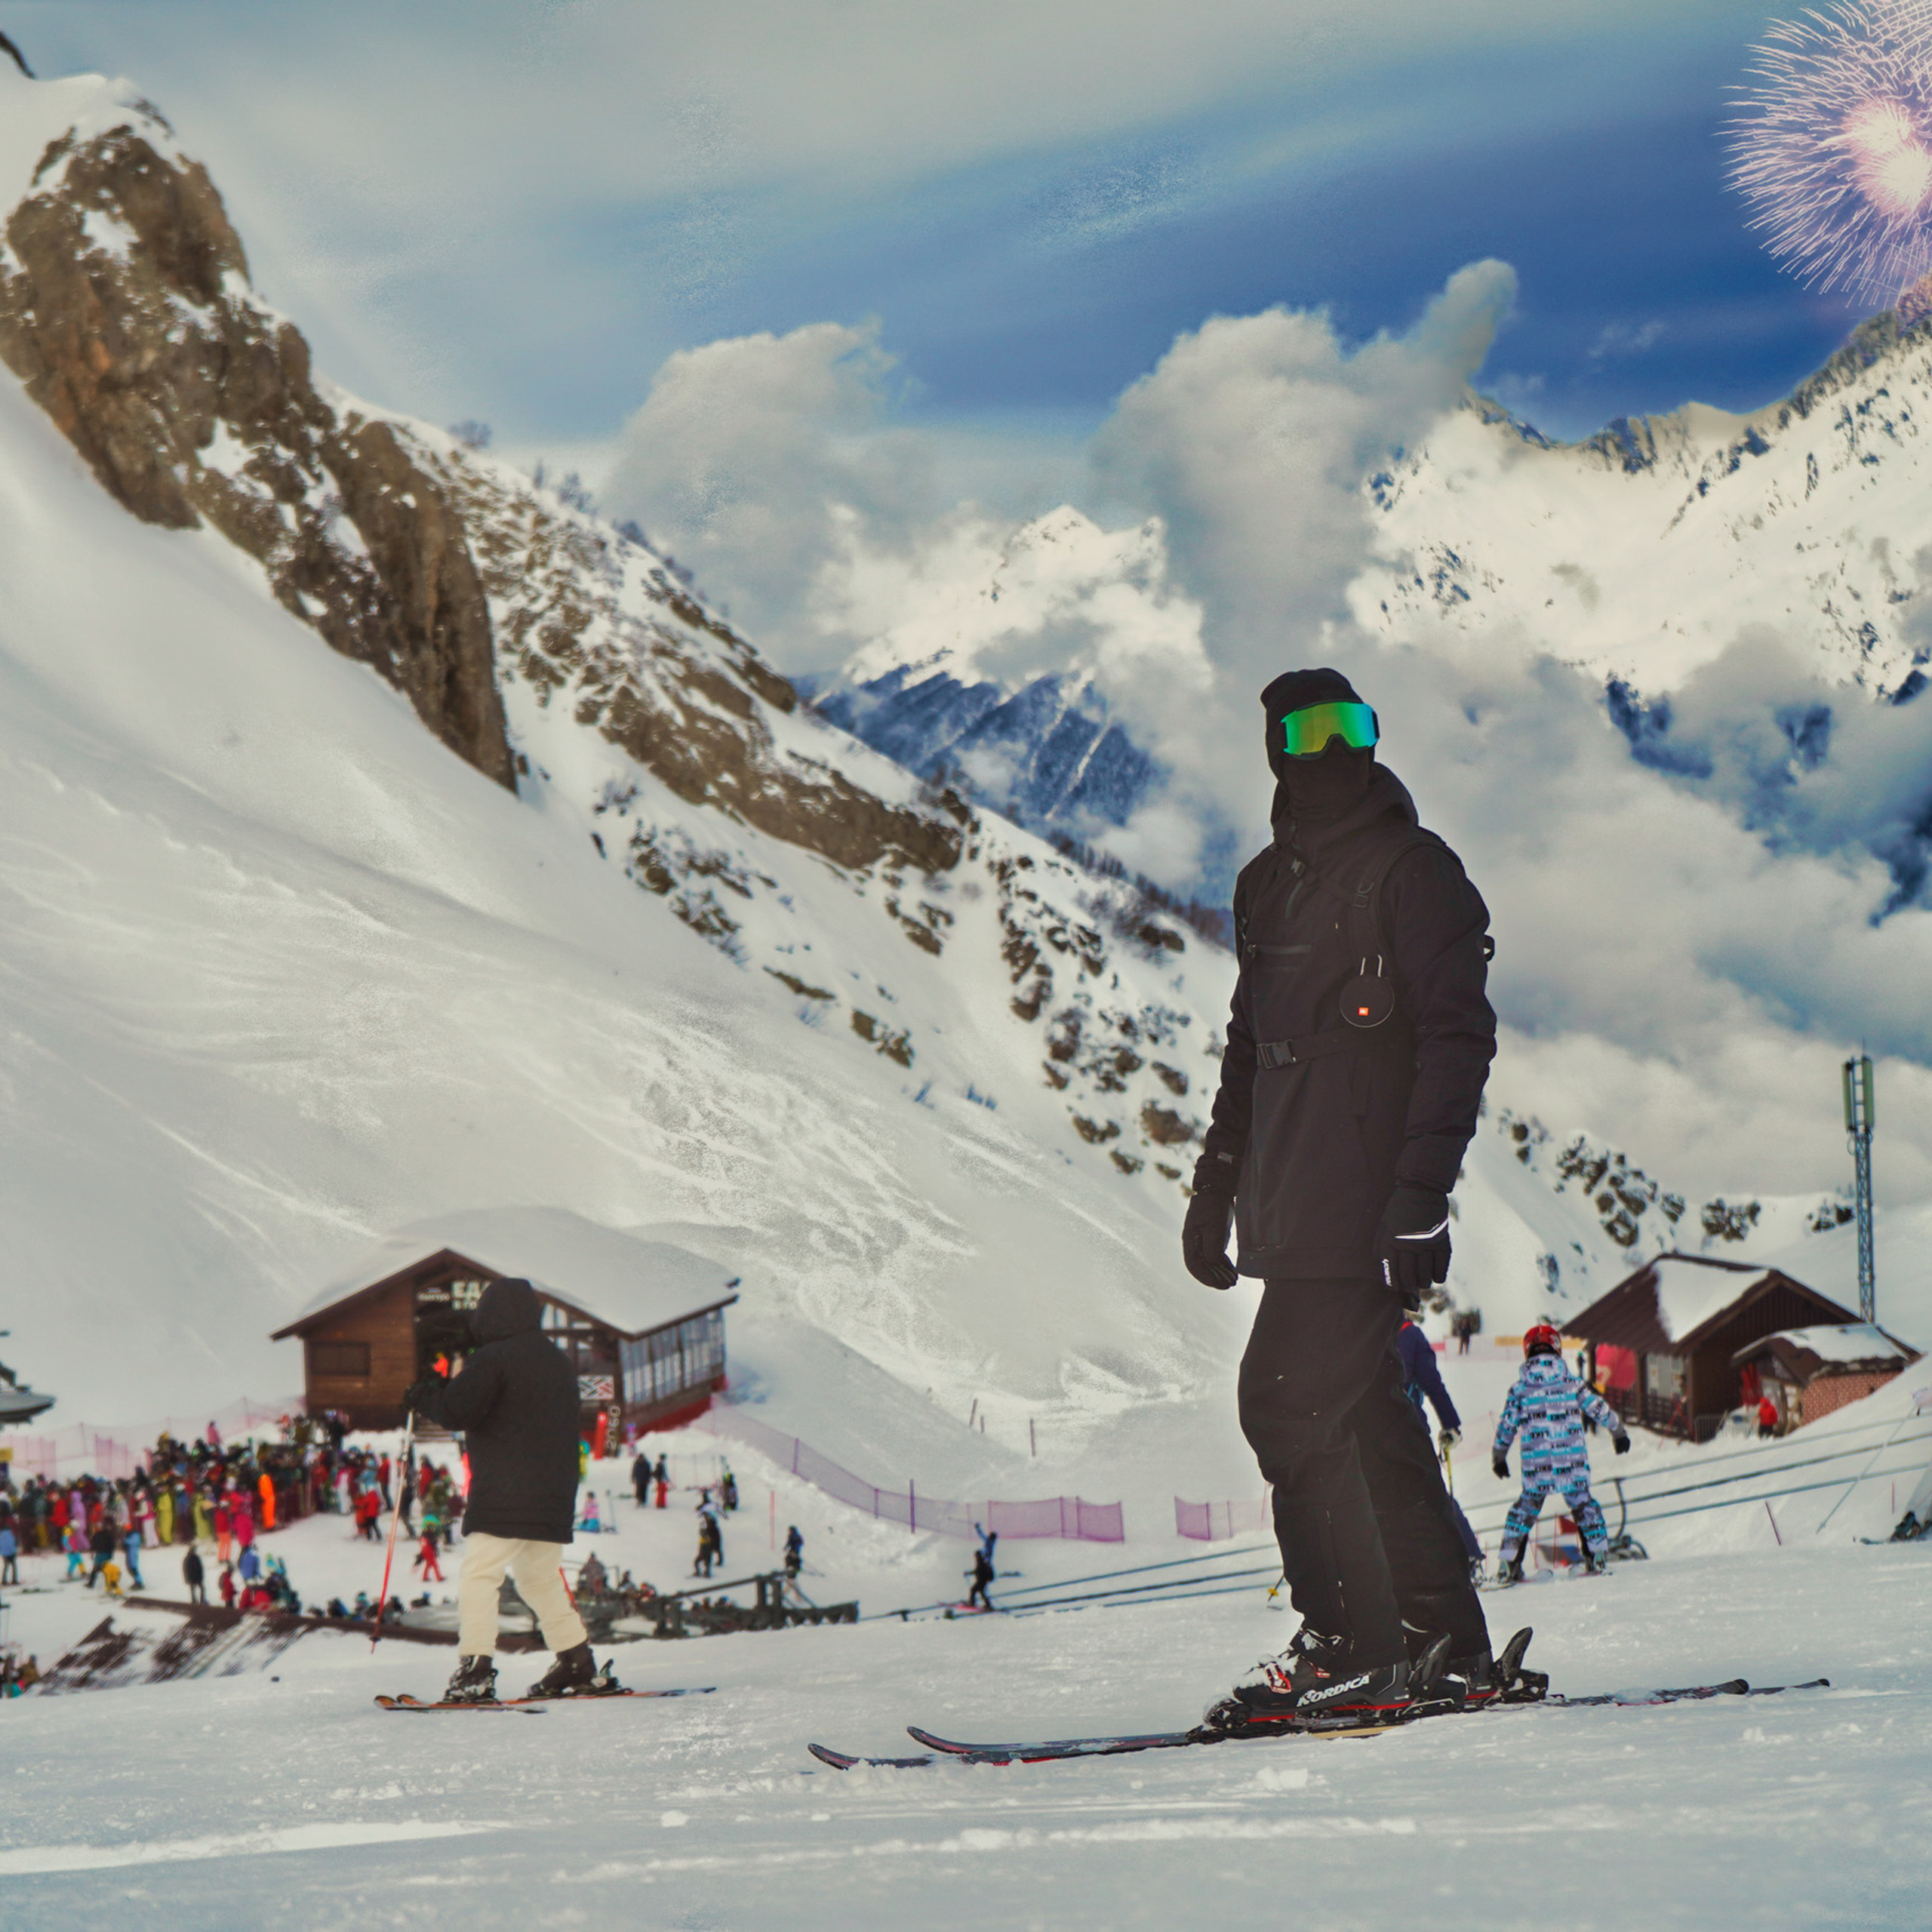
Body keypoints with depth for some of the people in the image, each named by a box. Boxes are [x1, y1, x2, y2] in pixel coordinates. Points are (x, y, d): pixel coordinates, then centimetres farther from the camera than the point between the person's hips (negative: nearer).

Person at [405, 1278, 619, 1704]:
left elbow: (457, 1410, -14)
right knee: (540, 1578, 20)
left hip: (504, 1495, -8)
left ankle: (476, 1669, -19)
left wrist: (426, 1398, 7)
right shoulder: (558, 1361, 16)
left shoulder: (493, 1359, -9)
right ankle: (578, 1664, 19)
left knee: (478, 1575, -8)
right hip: (554, 1494, 8)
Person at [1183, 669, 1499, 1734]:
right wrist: (1217, 1182, 20)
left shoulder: (1414, 872, -5)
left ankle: (1352, 1649, -8)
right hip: (1297, 1198, 8)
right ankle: (1444, 1643, 15)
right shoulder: (1269, 885, 18)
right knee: (1359, 1409, 9)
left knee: (1286, 1400, -13)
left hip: (1363, 1198, -8)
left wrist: (1421, 1192, -19)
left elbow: (1458, 1036, -11)